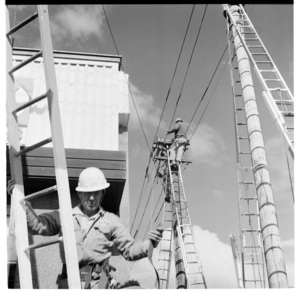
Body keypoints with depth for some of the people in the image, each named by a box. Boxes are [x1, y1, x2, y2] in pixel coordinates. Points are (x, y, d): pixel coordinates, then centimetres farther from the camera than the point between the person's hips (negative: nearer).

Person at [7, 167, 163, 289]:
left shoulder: (111, 220, 11)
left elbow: (130, 250, 9)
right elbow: (37, 225, 5)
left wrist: (149, 243, -9)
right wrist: (21, 200, -4)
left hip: (97, 283, -1)